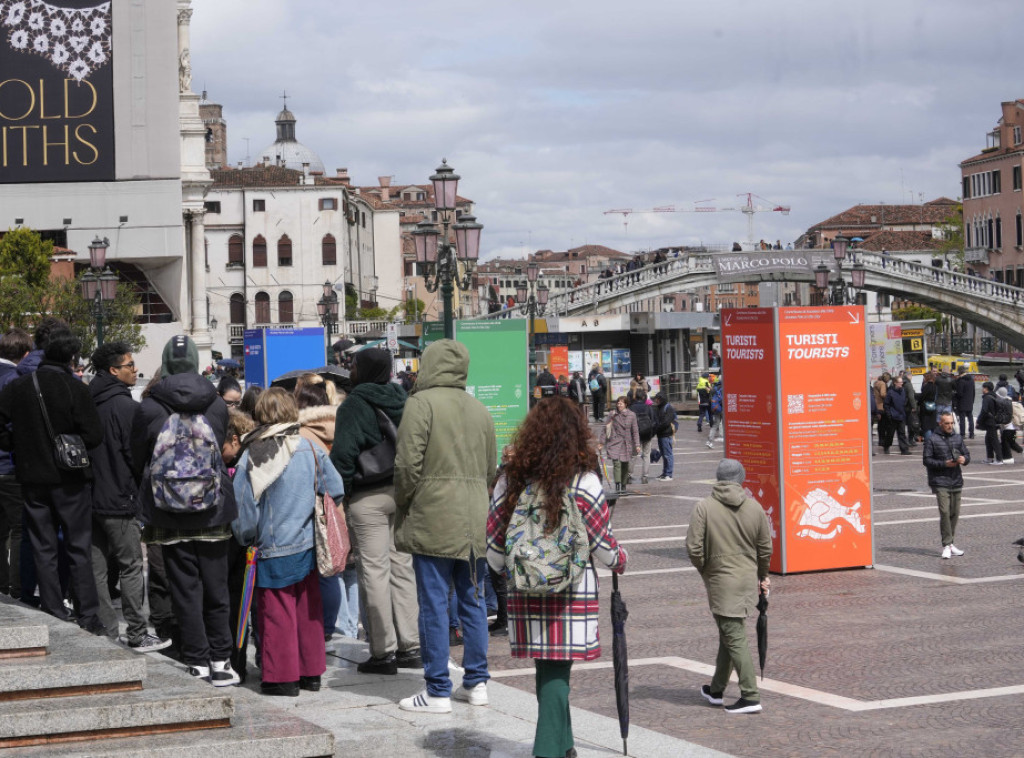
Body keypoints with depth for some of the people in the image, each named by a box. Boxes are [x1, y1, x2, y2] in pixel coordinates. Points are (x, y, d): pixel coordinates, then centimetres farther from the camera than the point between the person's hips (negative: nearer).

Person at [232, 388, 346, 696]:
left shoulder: (251, 458, -11)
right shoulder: (311, 449, -3)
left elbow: (242, 509, -7)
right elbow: (336, 491, 3)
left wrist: (246, 538, 11)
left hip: (273, 549, -3)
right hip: (308, 545, 4)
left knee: (277, 613, 4)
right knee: (308, 611, 14)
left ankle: (283, 677, 8)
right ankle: (311, 672, 22)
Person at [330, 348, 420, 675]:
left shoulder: (355, 405, -11)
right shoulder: (402, 400, 10)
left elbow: (343, 453, -19)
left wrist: (338, 490, -10)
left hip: (369, 498, -7)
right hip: (403, 490, 7)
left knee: (374, 570, -2)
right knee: (402, 567, 12)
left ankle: (383, 651, 0)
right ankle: (411, 646, 14)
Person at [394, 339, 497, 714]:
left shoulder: (422, 403, -9)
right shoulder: (479, 409, 12)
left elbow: (408, 464, -14)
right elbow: (491, 468, 15)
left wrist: (403, 504, 0)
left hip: (433, 519, -6)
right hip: (474, 521, 6)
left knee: (433, 604, -2)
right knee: (473, 600, 13)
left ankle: (438, 692, 0)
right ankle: (476, 682, 19)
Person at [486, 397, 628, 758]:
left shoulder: (510, 480, 0)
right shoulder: (583, 482, -9)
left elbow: (494, 544, 5)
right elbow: (602, 544, -4)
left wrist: (506, 571, 25)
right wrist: (619, 559, 18)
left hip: (524, 592, 3)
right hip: (572, 592, -3)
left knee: (547, 668, 15)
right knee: (556, 671, 1)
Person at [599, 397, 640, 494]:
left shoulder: (631, 415, 2)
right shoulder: (613, 415, 2)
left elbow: (635, 431, 4)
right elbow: (605, 428, 6)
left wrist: (637, 445, -1)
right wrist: (601, 442, 4)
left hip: (627, 444, 1)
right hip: (615, 442, -1)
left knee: (625, 466, 7)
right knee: (616, 463, -16)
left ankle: (623, 486, 18)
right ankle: (617, 486, -20)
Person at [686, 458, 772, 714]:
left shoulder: (704, 507, -11)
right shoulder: (754, 507, 1)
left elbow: (694, 547, -13)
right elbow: (765, 548, 8)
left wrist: (705, 570, 5)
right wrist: (762, 576, 23)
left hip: (720, 581, -5)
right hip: (748, 581, 5)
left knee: (734, 637, -4)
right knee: (728, 634, 17)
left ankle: (750, 696, -9)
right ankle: (716, 690, 30)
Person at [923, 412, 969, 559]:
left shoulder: (958, 438, 13)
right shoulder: (931, 439, -2)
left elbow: (967, 454, 17)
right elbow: (927, 460, -5)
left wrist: (964, 459, -7)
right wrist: (944, 464, -16)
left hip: (956, 481, 5)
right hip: (940, 482, -5)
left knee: (955, 513, 7)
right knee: (944, 512, -14)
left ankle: (950, 543, 19)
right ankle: (946, 545, -11)